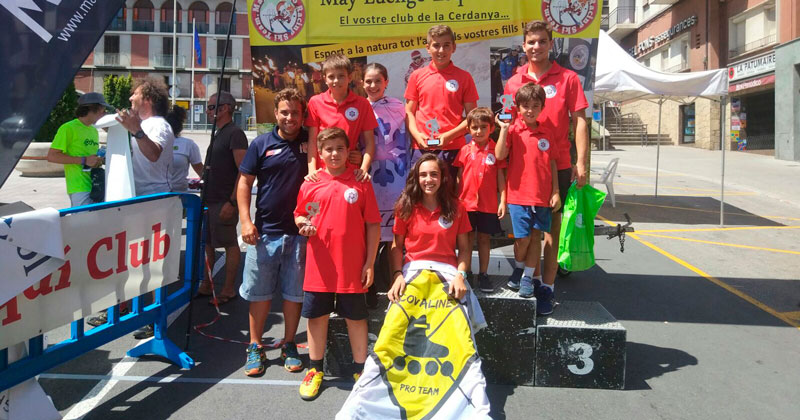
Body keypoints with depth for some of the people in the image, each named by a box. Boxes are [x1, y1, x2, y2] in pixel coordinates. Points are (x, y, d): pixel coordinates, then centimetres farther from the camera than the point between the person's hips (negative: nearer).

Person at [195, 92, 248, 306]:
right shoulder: (219, 134, 17)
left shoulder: (235, 133, -12)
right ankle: (206, 286, 24)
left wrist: (232, 202, -22)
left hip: (224, 201, -10)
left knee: (230, 244, 0)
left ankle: (229, 290, 8)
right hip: (211, 200, 10)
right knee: (207, 243, 14)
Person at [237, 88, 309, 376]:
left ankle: (289, 346, 24)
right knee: (259, 292, 7)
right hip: (264, 232, 0)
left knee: (294, 292, 9)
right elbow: (244, 182, 5)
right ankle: (255, 347, 22)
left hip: (300, 232, 0)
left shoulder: (312, 142, 3)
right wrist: (245, 221, -5)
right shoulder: (261, 144, 3)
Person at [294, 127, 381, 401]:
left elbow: (373, 225, -2)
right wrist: (303, 224, -10)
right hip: (319, 265, 2)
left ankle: (361, 370, 24)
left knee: (356, 316, 9)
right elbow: (299, 215, 15)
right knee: (316, 315, 11)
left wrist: (370, 263, -5)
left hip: (352, 265, -2)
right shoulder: (310, 183, 3)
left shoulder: (360, 183, -3)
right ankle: (315, 370, 28)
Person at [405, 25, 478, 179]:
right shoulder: (417, 76, 9)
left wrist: (449, 135, -10)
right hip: (421, 149, 1)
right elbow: (409, 112, 11)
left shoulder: (464, 77, 5)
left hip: (453, 149, -1)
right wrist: (417, 134, -6)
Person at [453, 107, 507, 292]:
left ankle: (483, 275, 19)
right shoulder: (465, 150, 2)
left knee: (484, 238, 8)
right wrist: (456, 201, 4)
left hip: (489, 204, 0)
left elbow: (500, 177, 3)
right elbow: (459, 177, 6)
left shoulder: (496, 150, 0)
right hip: (467, 203, 0)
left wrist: (503, 201, -2)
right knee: (467, 238, 8)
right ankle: (466, 274, 19)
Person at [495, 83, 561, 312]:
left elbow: (552, 163, 9)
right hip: (519, 194, -3)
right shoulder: (513, 130, -3)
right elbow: (500, 155, -16)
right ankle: (518, 273, 23)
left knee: (536, 235, 8)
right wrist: (504, 129, -21)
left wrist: (555, 192, 5)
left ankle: (528, 277, 20)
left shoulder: (546, 132, 8)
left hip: (542, 196, 4)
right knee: (522, 237, -2)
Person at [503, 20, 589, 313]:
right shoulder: (513, 82, 8)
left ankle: (547, 286, 12)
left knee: (551, 223, 3)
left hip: (557, 164, -2)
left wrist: (581, 163, -9)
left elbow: (579, 122, -2)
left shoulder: (567, 78, 1)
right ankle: (520, 266, 35)